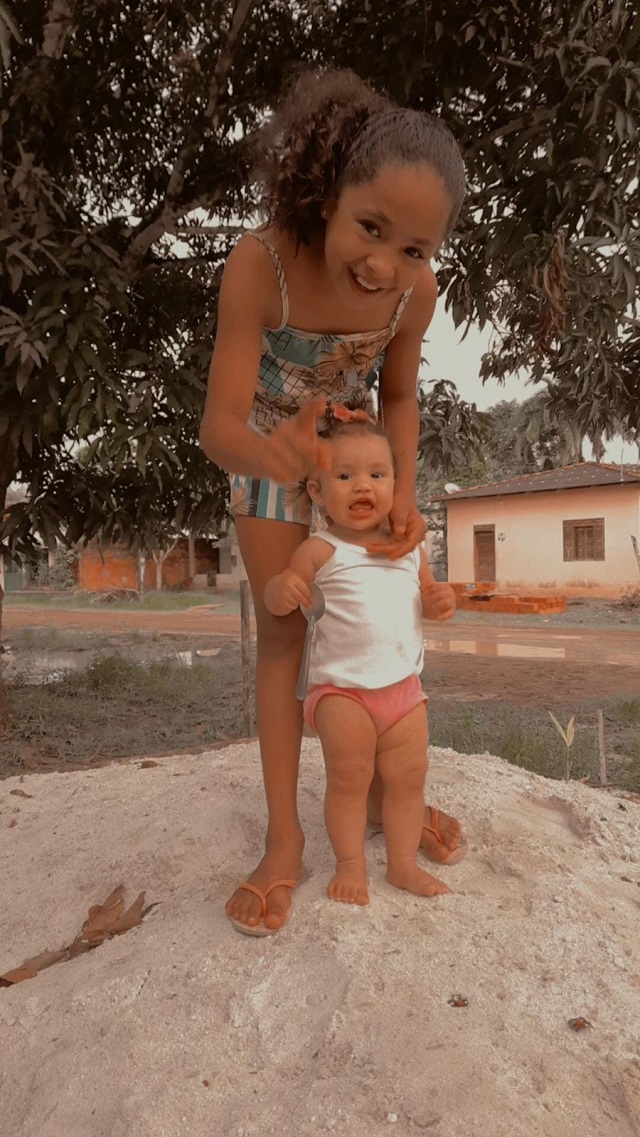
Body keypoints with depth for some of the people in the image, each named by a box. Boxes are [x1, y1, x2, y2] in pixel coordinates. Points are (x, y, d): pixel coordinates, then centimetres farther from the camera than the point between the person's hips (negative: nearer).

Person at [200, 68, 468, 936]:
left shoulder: (415, 289, -24)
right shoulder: (260, 263, -35)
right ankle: (284, 836, 7)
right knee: (283, 631, -3)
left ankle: (378, 791, 24)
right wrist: (271, 454, -58)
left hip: (356, 450, 3)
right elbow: (219, 424, -37)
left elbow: (399, 396, -8)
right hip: (269, 454, -3)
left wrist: (404, 495, -20)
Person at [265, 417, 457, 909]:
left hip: (404, 685, 5)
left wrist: (441, 600, -6)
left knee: (408, 777, 9)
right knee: (349, 777, -1)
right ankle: (351, 863, 18)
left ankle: (404, 863, 25)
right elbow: (276, 600, -8)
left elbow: (426, 595, 18)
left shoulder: (409, 547, 4)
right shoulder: (321, 550, -10)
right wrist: (282, 589, -31)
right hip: (341, 687, -4)